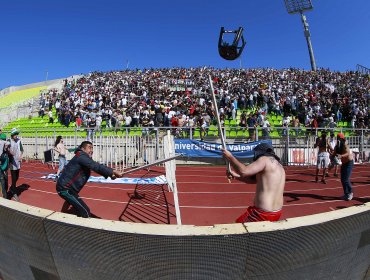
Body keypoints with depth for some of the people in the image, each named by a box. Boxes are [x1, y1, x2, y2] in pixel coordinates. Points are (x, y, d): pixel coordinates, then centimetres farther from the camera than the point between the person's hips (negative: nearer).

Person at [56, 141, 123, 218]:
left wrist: (110, 174, -14)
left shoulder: (84, 158, 10)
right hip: (65, 189, -10)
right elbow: (96, 166, -33)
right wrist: (113, 171, -39)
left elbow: (95, 167, 3)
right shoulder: (81, 156, -20)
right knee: (85, 212, -14)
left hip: (65, 188, 10)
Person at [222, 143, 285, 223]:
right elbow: (253, 180, 20)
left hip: (263, 213, -9)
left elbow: (244, 171, -24)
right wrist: (235, 175, 13)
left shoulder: (265, 159, -11)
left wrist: (230, 157, -11)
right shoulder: (278, 165, 16)